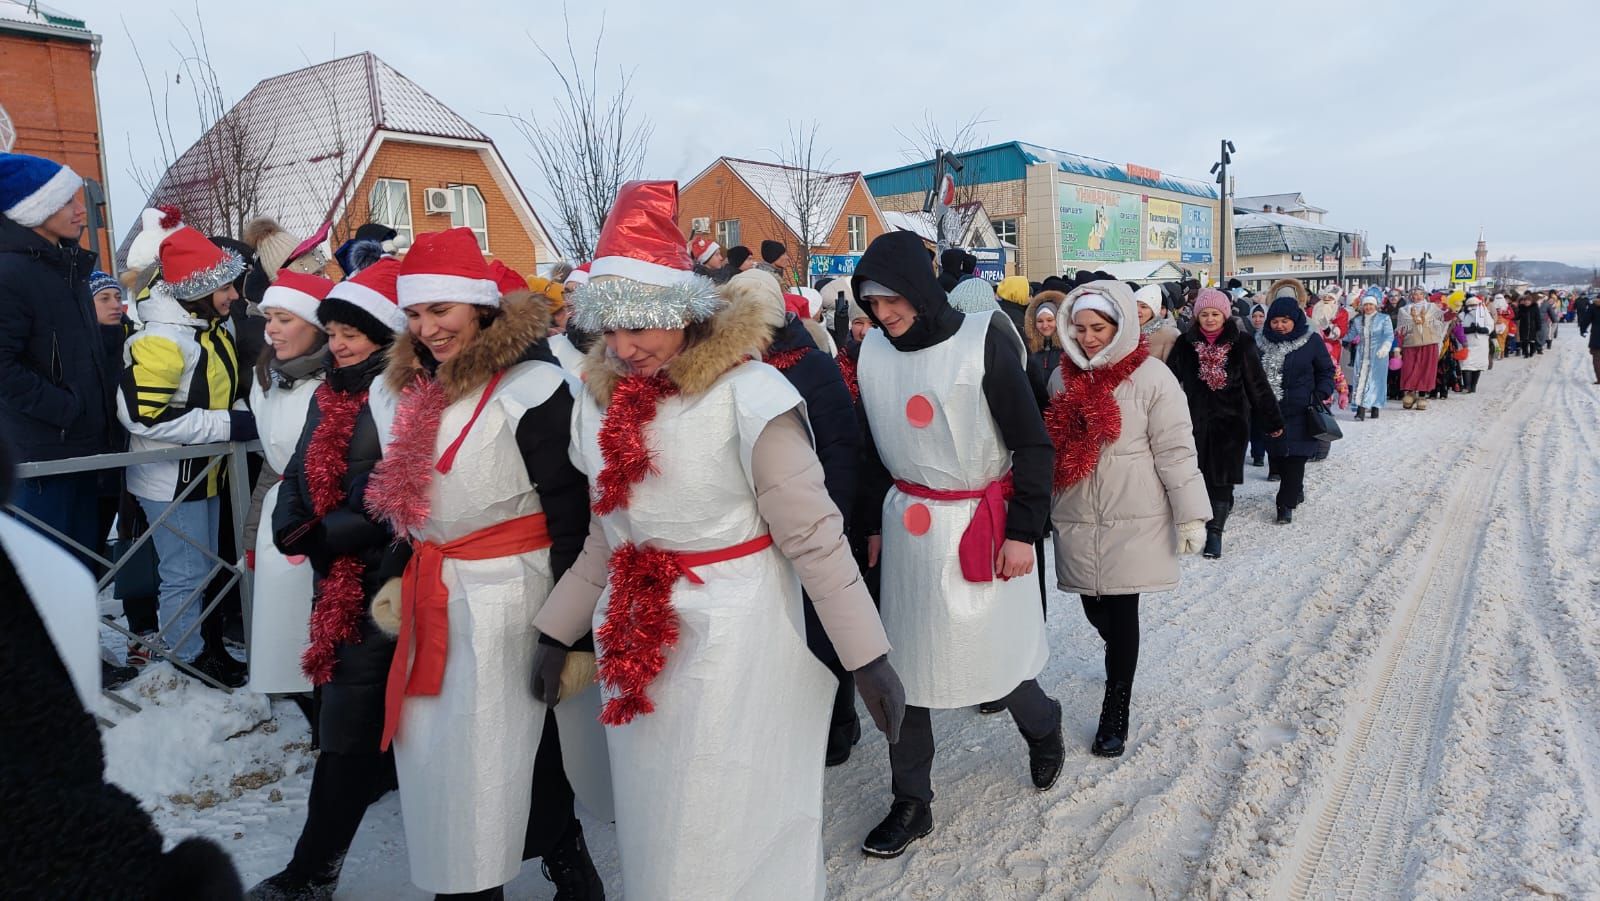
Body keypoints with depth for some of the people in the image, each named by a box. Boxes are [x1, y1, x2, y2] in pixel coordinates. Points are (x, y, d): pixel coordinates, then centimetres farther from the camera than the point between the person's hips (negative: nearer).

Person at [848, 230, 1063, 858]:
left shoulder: (982, 342, -12)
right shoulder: (874, 350, 4)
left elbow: (1031, 443, -8)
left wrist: (1023, 530, -10)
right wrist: (873, 524, 16)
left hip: (981, 524, -4)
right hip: (907, 524, 5)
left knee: (993, 652, 3)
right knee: (903, 662, 6)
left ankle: (1042, 727, 39)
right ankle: (911, 802, 22)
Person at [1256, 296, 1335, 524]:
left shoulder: (1311, 342, -1)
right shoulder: (1262, 343, 6)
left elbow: (1326, 371, 8)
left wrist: (1322, 396, -6)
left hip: (1299, 412, -3)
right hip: (1271, 412, 3)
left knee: (1295, 457, -7)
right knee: (1278, 456, 6)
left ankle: (1286, 503, 1)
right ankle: (1296, 490, 29)